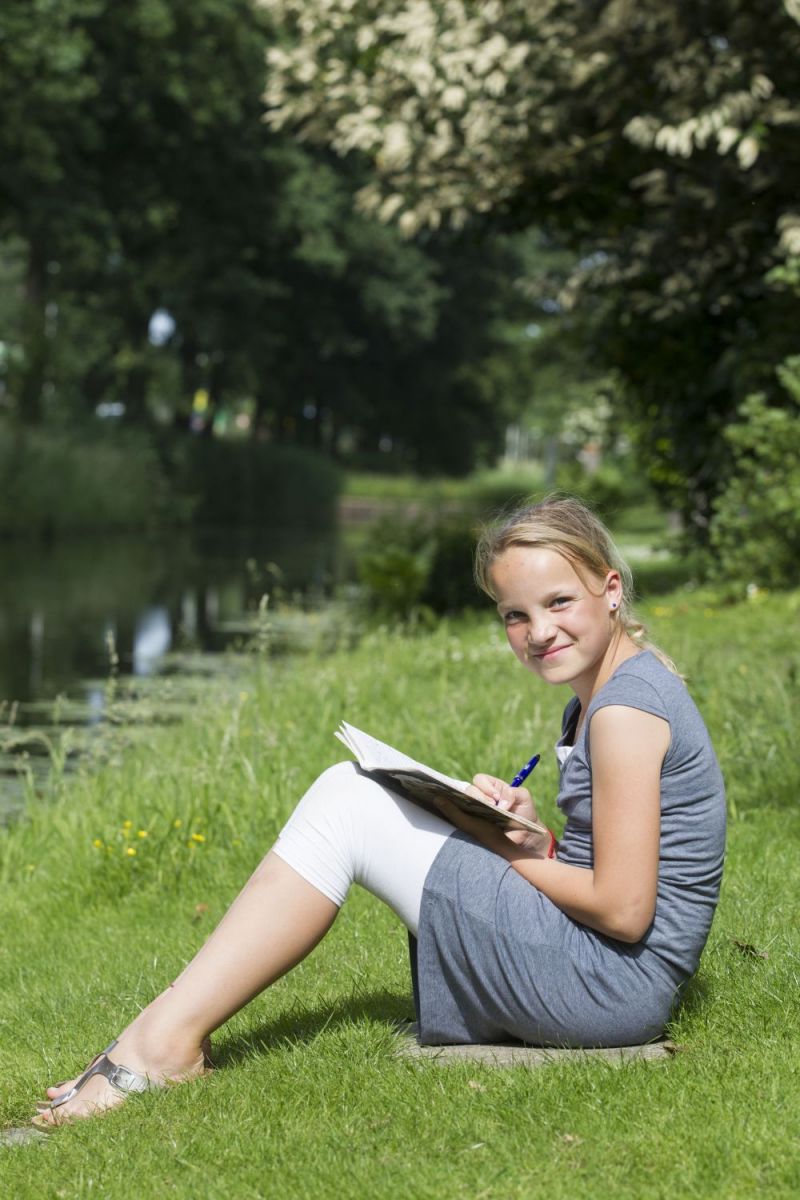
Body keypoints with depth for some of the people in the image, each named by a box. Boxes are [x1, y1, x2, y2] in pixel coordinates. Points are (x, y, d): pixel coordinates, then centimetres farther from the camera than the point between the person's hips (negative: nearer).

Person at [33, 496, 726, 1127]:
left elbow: (624, 909, -20)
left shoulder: (626, 705, -16)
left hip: (614, 987, -10)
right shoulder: (599, 698, 14)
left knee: (349, 804, -10)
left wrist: (505, 849, -8)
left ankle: (168, 1039, -8)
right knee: (355, 791, 12)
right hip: (618, 989, 10)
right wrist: (528, 835, -2)